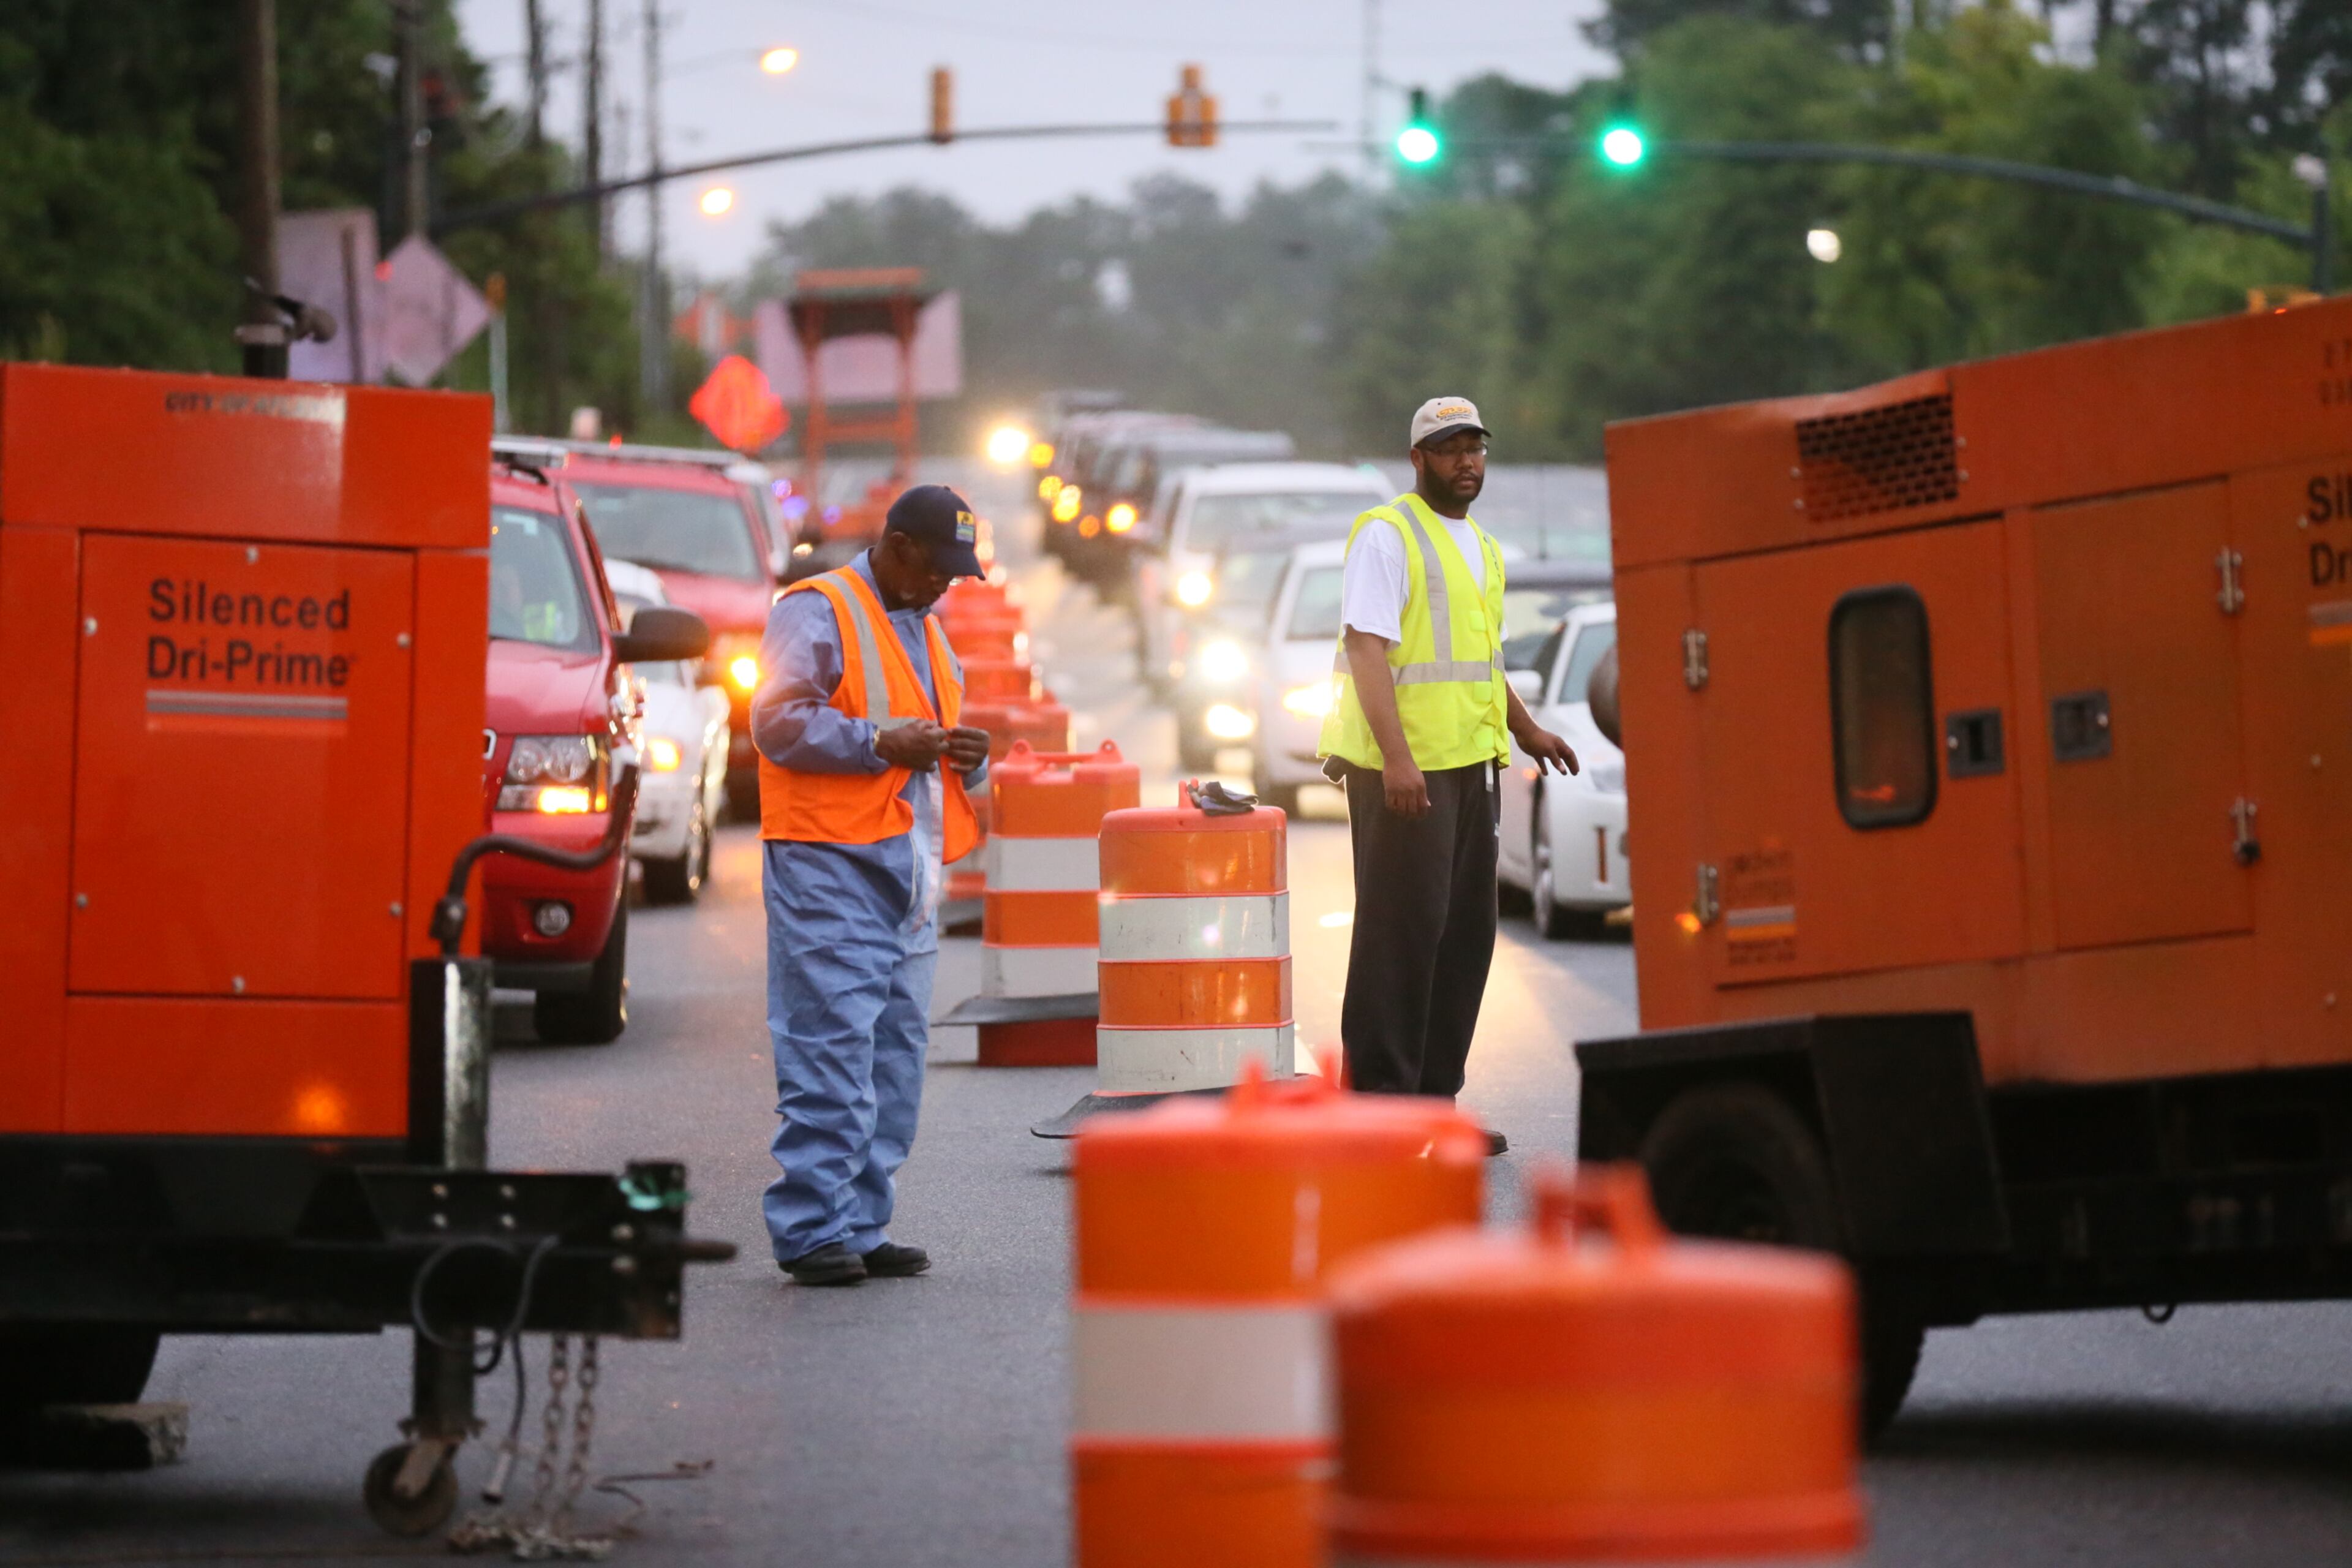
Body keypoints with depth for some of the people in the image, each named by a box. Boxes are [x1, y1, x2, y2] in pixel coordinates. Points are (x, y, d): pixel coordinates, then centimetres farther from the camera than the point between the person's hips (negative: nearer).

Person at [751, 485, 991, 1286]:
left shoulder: (925, 627, 23)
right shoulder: (818, 611, -5)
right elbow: (777, 720, -14)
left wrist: (965, 757, 10)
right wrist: (881, 744, -21)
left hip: (908, 864, 9)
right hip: (828, 859, -9)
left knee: (897, 1048, 8)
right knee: (831, 1047, -11)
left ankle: (860, 1227, 14)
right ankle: (810, 1229, -10)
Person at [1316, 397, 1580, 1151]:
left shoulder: (1480, 548, 19)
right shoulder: (1387, 535, -8)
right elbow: (1367, 649, -17)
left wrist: (1525, 729, 30)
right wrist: (1396, 758, -25)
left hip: (1468, 764, 9)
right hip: (1403, 770, -9)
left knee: (1464, 934, 9)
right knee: (1402, 933, -9)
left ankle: (1435, 1100, 16)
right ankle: (1379, 1106, -7)